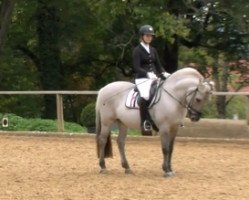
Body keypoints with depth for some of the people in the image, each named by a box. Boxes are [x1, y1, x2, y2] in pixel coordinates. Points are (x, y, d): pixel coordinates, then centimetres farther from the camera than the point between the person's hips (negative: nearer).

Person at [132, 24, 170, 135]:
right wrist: (148, 74, -27)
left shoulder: (153, 50, 17)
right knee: (145, 96, -35)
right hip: (142, 79, -7)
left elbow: (158, 65, 18)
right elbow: (136, 68, -11)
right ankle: (145, 123, -31)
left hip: (154, 78, 7)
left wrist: (164, 73, -3)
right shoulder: (137, 50, -2)